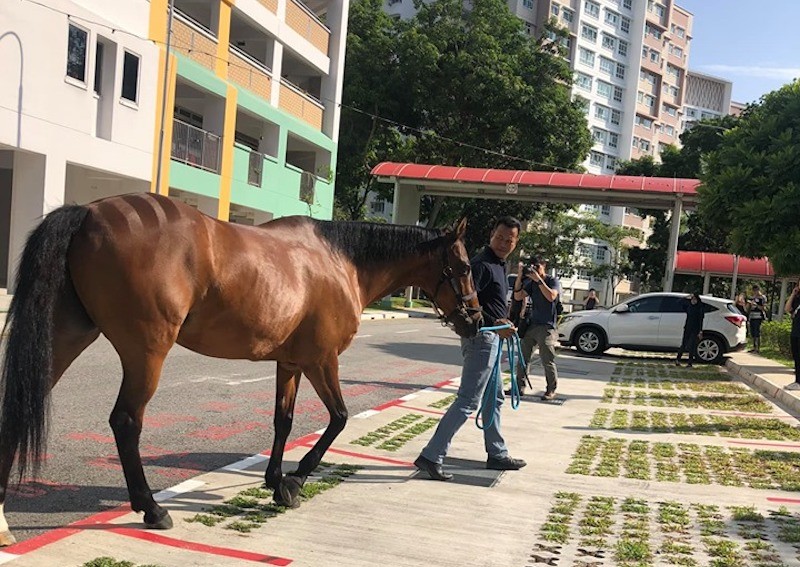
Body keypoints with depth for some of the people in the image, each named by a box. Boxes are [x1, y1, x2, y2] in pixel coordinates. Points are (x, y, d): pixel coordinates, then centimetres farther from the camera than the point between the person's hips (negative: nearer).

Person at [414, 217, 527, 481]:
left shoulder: (498, 265, 15)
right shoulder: (482, 265, -16)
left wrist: (503, 323, 12)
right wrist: (495, 324, -30)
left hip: (491, 338, 11)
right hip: (482, 338, -11)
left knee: (494, 397, 19)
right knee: (468, 400, -10)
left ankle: (497, 454, 32)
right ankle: (431, 456, -9)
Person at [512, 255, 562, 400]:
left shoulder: (553, 281, 0)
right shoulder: (531, 283, 14)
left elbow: (551, 296, -19)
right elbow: (518, 296, 3)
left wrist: (538, 280, -20)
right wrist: (520, 276, -7)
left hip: (546, 327, -6)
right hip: (531, 324, 6)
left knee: (547, 360, -7)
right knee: (523, 358, 4)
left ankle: (551, 390, 1)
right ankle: (520, 386, 12)